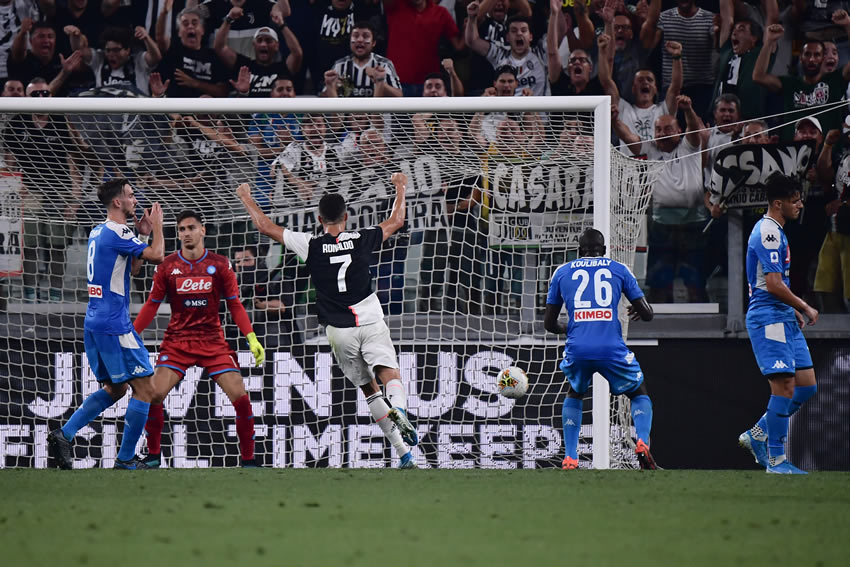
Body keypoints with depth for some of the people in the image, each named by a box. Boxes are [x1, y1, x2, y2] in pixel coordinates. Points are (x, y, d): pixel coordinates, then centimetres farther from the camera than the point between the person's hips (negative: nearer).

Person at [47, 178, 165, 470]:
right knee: (144, 389, -3)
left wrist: (142, 235, 17)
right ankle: (125, 460, -1)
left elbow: (133, 268, 23)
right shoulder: (116, 233, -15)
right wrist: (156, 227, -1)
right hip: (114, 325, -10)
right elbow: (157, 256, -17)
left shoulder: (98, 232, 15)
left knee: (114, 389, 20)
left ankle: (63, 435, 8)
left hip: (94, 322, 10)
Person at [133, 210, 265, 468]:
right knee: (154, 395, -15)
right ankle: (153, 455, 5)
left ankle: (248, 459, 4)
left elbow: (235, 305, 4)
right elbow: (152, 305, 8)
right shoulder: (168, 265, 1)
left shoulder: (220, 264, 0)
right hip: (176, 342, 0)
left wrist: (252, 338, -5)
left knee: (240, 397, -11)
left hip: (213, 341, 0)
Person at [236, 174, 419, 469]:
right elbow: (397, 221, 16)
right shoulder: (362, 240, -1)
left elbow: (266, 227, 2)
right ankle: (398, 411, -46)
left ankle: (404, 452, 0)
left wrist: (246, 198, 17)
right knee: (390, 374, -10)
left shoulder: (310, 246, -4)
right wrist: (400, 188, 32)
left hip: (339, 331, 0)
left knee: (369, 389, 8)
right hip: (371, 323, 0)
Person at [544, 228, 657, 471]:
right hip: (611, 348, -1)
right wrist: (638, 311, 37)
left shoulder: (562, 272, 16)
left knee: (574, 394, 31)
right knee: (639, 395, 22)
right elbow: (647, 313, 13)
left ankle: (570, 459, 18)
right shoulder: (619, 269, 13)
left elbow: (549, 323, 19)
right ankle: (643, 444, -7)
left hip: (577, 349, 1)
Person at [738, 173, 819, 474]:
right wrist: (805, 308, -9)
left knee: (806, 385, 7)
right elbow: (774, 284, -20)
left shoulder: (775, 232, 19)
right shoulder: (768, 233, -14)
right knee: (784, 386, -13)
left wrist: (794, 311, 18)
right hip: (768, 318, -10)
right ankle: (776, 459, -9)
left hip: (782, 317, 10)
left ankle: (757, 436, 17)